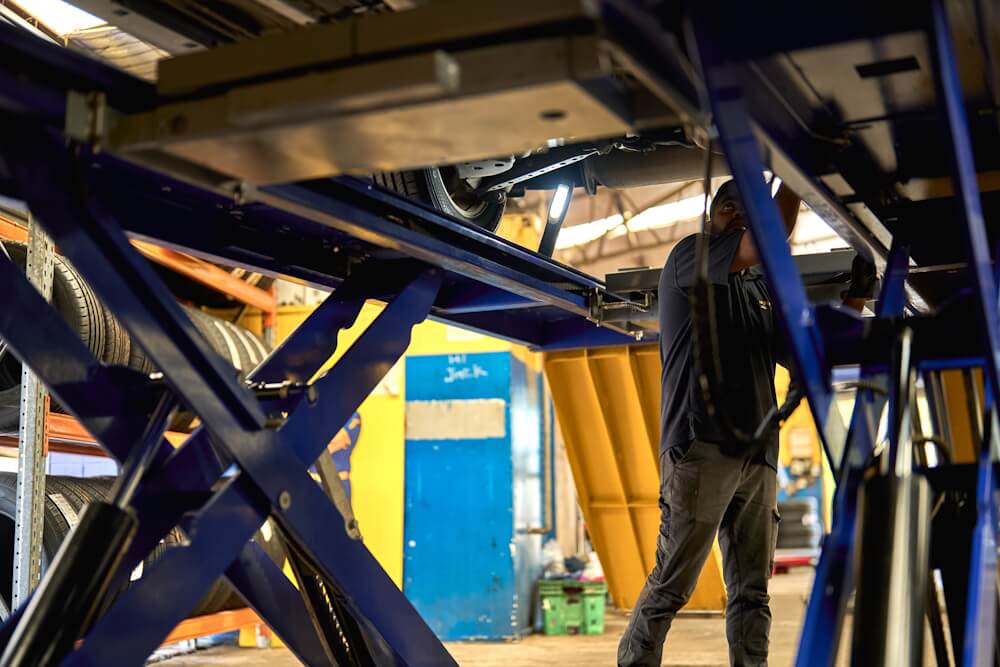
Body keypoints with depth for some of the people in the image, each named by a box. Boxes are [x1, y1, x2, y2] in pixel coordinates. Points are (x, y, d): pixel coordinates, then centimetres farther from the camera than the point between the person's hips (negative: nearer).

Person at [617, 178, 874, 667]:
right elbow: (761, 245, -14)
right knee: (671, 584, -7)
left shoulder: (763, 292, 26)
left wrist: (850, 306, 9)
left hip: (758, 456, 7)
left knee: (752, 592, 4)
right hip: (700, 444, -7)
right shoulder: (689, 256, 5)